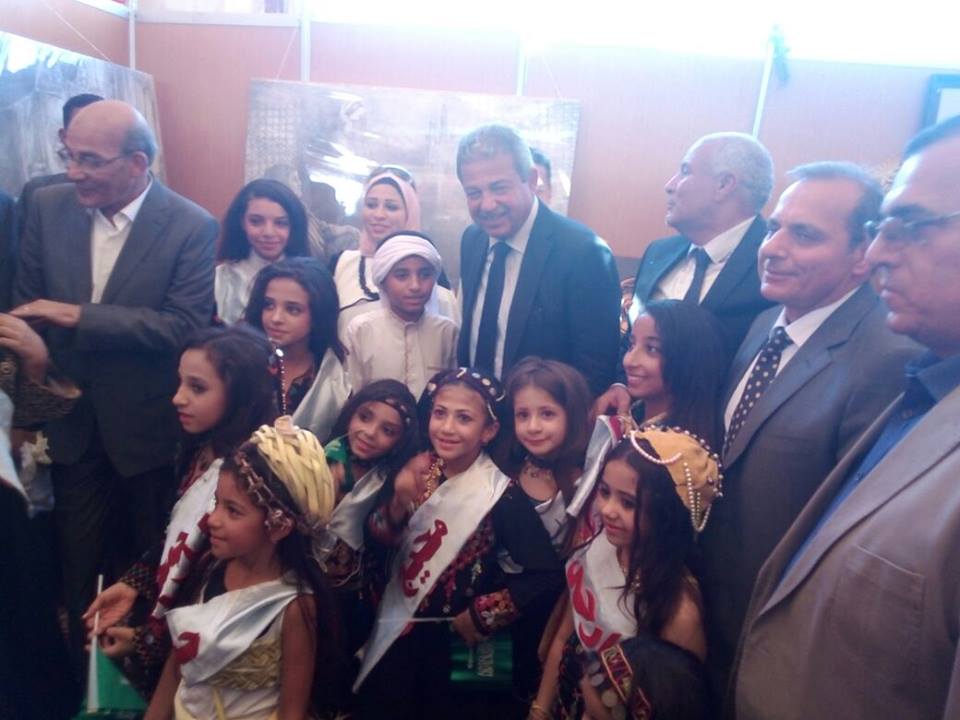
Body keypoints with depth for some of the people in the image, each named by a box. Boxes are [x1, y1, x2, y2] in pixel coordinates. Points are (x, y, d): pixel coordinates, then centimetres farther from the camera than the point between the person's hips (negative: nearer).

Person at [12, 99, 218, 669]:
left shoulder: (193, 227, -15)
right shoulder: (48, 206, -2)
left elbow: (185, 324, -22)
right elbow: (26, 308, 4)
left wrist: (80, 316, -26)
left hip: (148, 429, -3)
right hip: (73, 423, 4)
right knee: (81, 565, 17)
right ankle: (85, 670, 40)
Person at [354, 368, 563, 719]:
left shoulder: (501, 495, -20)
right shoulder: (418, 472, -5)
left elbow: (545, 573, -23)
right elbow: (374, 544, -4)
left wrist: (481, 616, -13)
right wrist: (398, 504, -23)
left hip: (447, 643, -4)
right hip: (391, 628, 4)